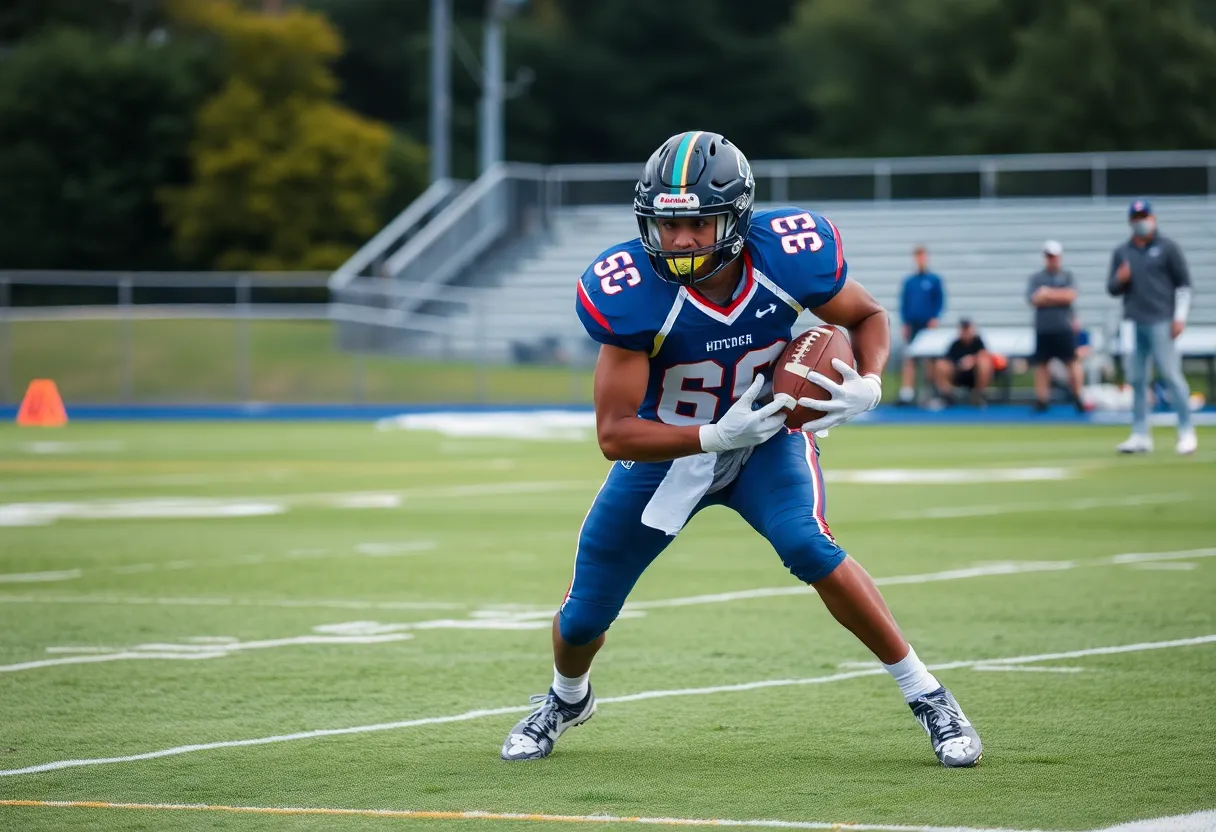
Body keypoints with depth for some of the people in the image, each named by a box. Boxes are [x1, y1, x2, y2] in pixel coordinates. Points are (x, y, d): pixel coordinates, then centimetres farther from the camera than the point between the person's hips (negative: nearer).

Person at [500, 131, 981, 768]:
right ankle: (567, 698, 45)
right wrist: (717, 436, -38)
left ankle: (926, 696, -14)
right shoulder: (630, 294, -30)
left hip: (765, 437, 0)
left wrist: (868, 384, -24)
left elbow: (867, 316, -3)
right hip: (667, 449, 0)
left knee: (808, 548, -29)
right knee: (583, 618, 7)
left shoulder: (789, 256, -25)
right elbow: (614, 435, -26)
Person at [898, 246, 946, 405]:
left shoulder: (935, 280, 2)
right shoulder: (909, 281, 10)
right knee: (909, 359, -3)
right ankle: (907, 393, -5)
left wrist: (935, 318, -11)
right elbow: (903, 302, 10)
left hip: (928, 325, -2)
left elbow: (940, 301, 0)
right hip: (912, 325, 2)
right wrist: (905, 322, 1)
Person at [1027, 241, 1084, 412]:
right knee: (1041, 364, 2)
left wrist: (1048, 294, -7)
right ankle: (1041, 398, 5)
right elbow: (1034, 300, -5)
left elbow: (1071, 296, -7)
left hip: (1064, 328, -1)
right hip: (1043, 329, 1)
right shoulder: (1036, 278, 9)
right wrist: (1059, 297, -8)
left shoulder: (1067, 276, 8)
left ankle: (1077, 397, -2)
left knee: (1072, 362, -6)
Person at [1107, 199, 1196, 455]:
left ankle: (1186, 432, -4)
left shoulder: (1167, 247, 4)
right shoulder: (1121, 252, 16)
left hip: (1160, 322, -4)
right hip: (1133, 323, 4)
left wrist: (1180, 317, -7)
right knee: (1136, 380, 3)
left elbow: (1183, 284, 2)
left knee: (1172, 376, -8)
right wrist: (1119, 279, -6)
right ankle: (1140, 436, 7)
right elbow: (1112, 288, 17)